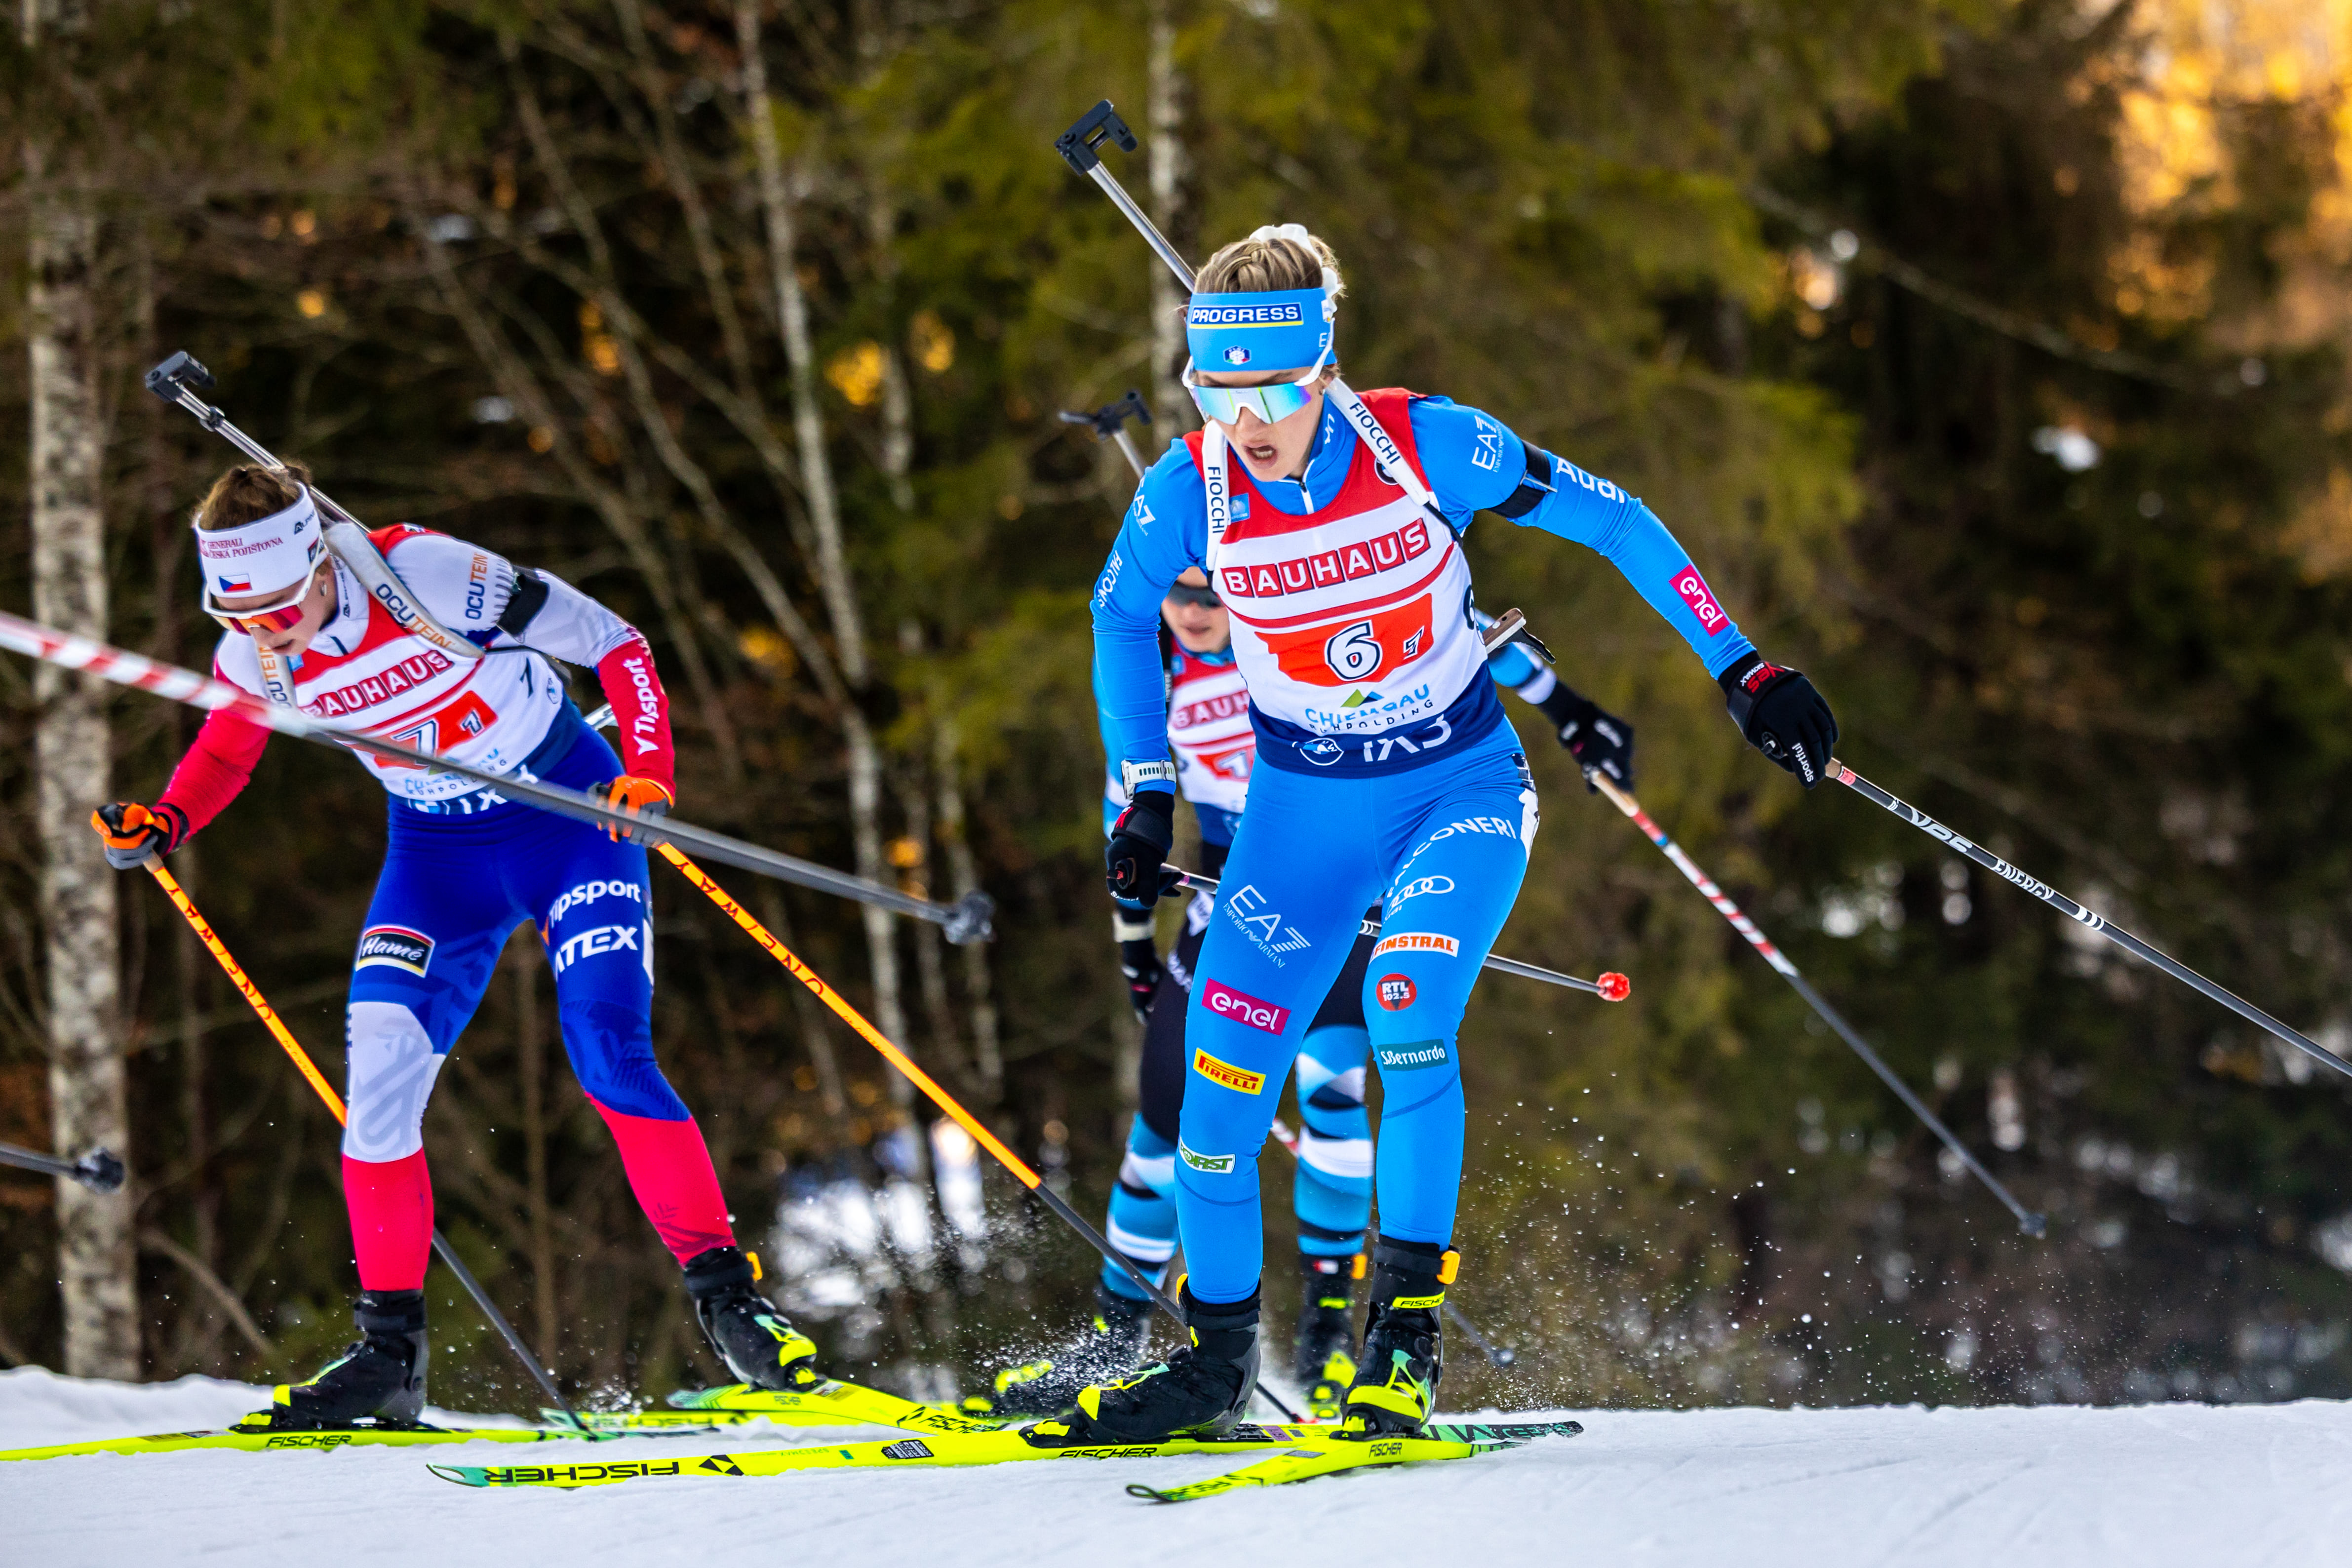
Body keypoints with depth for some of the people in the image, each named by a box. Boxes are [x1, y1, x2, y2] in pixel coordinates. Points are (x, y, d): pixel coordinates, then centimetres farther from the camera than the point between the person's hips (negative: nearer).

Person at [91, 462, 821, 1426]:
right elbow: (226, 751, 10)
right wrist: (161, 826, -9)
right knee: (378, 1083, -9)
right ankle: (389, 1351, 2)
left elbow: (613, 643, -16)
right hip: (436, 850, 5)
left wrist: (649, 770, -28)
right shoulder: (255, 655, -12)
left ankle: (727, 1299, -10)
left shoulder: (431, 577, -27)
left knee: (608, 1056, -20)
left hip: (569, 815, -4)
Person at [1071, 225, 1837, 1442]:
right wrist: (1146, 794, 5)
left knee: (1406, 1012, -28)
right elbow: (1121, 615, 6)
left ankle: (1409, 1321, -19)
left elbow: (1610, 518, -9)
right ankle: (1216, 1357, 14)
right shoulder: (1191, 490, -16)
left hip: (1463, 790, -2)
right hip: (1305, 809, 2)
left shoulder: (1424, 446, -21)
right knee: (1217, 1071, -6)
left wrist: (1741, 671, -8)